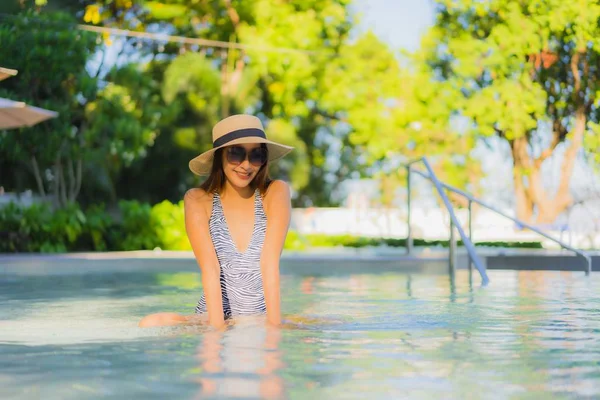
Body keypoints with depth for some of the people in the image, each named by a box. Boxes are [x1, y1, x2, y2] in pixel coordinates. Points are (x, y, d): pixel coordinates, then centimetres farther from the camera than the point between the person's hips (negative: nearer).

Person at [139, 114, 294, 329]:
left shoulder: (275, 193, -2)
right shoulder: (198, 200, -2)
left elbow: (270, 261, -12)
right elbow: (210, 268, -13)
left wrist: (274, 324, -21)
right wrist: (217, 327, -23)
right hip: (210, 318, 0)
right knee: (150, 324, -26)